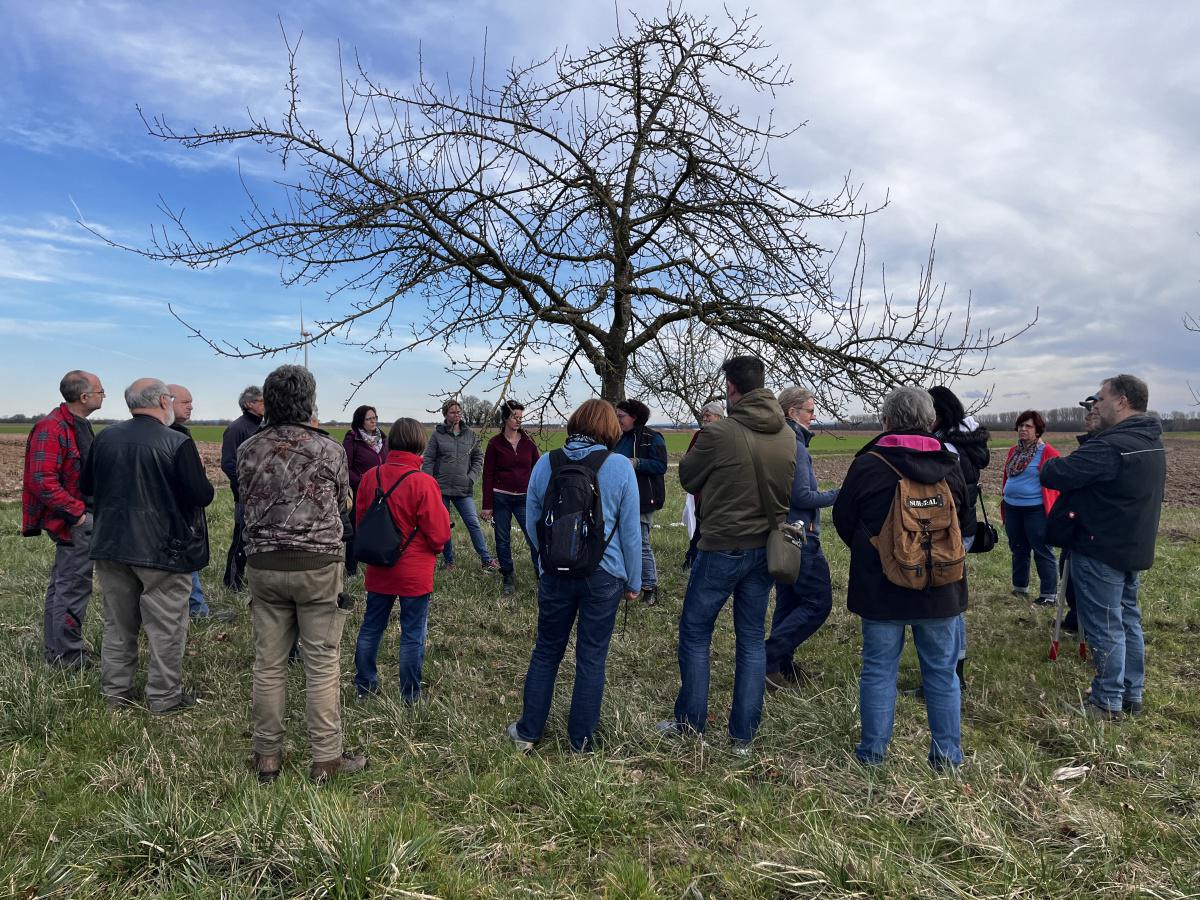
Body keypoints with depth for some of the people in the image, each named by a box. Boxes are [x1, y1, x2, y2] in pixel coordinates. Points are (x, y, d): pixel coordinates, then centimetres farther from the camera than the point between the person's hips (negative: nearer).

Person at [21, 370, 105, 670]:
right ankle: (68, 654, 8)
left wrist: (93, 509, 14)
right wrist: (77, 512, -22)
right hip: (75, 521, -10)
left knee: (62, 583, 18)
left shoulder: (80, 425, 12)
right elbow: (42, 480, -25)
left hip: (83, 517, 10)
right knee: (73, 587, -2)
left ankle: (54, 648, 30)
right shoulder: (52, 428, -19)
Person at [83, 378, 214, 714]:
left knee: (118, 624, 18)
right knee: (166, 627, 5)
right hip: (164, 549, -6)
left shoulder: (105, 438, 2)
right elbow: (202, 495, -16)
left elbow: (87, 486, 13)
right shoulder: (178, 443, -17)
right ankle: (164, 696, 13)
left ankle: (115, 691, 28)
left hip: (111, 547, 6)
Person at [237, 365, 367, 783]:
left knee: (268, 664, 12)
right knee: (322, 667, 5)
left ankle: (267, 756, 23)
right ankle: (326, 759, 13)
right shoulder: (329, 449, -8)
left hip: (263, 565, 4)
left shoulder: (247, 450, 0)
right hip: (317, 566, -3)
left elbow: (247, 502, 12)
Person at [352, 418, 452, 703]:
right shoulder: (424, 483, -19)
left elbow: (359, 520, 8)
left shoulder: (370, 477, -4)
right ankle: (410, 696, 17)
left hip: (378, 570, 5)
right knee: (412, 634, 7)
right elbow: (440, 533, -15)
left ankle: (365, 686, 31)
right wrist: (436, 547, 8)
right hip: (415, 573, -4)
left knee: (371, 627, 18)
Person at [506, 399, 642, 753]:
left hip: (555, 574, 2)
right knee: (592, 658, 10)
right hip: (604, 576, -2)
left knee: (545, 652, 17)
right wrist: (633, 581, 7)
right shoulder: (620, 467, -9)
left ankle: (527, 733, 26)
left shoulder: (544, 464, -2)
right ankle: (581, 740, 22)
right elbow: (631, 531, -4)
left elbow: (531, 523, 7)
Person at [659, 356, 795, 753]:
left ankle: (690, 722, 21)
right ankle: (744, 735, 20)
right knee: (752, 639, 13)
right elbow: (789, 489, 11)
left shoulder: (718, 433, -18)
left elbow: (688, 478, -3)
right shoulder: (788, 435, -1)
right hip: (767, 548, 5)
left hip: (722, 548, -5)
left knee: (695, 632, 12)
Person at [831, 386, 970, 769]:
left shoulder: (868, 465, -13)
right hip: (941, 589, 3)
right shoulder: (950, 465, -2)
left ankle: (873, 750, 18)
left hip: (881, 588, -2)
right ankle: (947, 753, 23)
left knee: (878, 669, 9)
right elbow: (963, 518, 13)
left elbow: (842, 519, -1)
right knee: (942, 671, 14)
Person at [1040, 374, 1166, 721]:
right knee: (1128, 620, 19)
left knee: (1104, 626, 1)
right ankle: (1133, 695, 30)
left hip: (1101, 552, -9)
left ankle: (1108, 703, 12)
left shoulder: (1111, 446, -26)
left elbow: (1052, 475, -26)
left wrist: (1053, 466, -5)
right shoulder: (1153, 443, 7)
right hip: (1135, 548, 9)